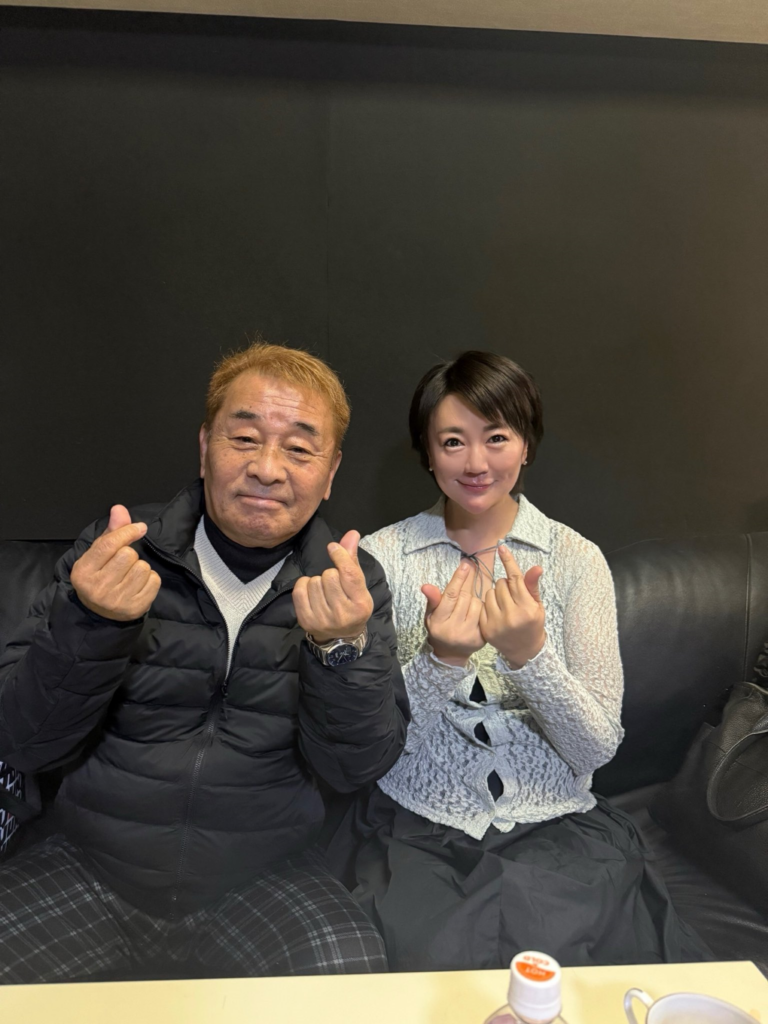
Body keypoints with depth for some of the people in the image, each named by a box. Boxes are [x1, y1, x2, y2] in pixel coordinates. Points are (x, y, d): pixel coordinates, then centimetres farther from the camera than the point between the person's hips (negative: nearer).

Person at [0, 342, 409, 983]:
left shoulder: (351, 582, -5)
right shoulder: (118, 550, -5)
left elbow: (351, 771, -10)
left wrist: (344, 647, -29)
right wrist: (89, 621, -26)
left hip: (262, 875, 0)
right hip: (92, 862, 1)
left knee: (353, 975, -23)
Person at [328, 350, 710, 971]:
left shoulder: (577, 559, -1)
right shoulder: (382, 555, -2)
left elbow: (598, 748, -6)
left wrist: (531, 654, -24)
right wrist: (440, 661, -24)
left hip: (555, 826, 1)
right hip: (415, 826, 0)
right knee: (435, 961, -24)